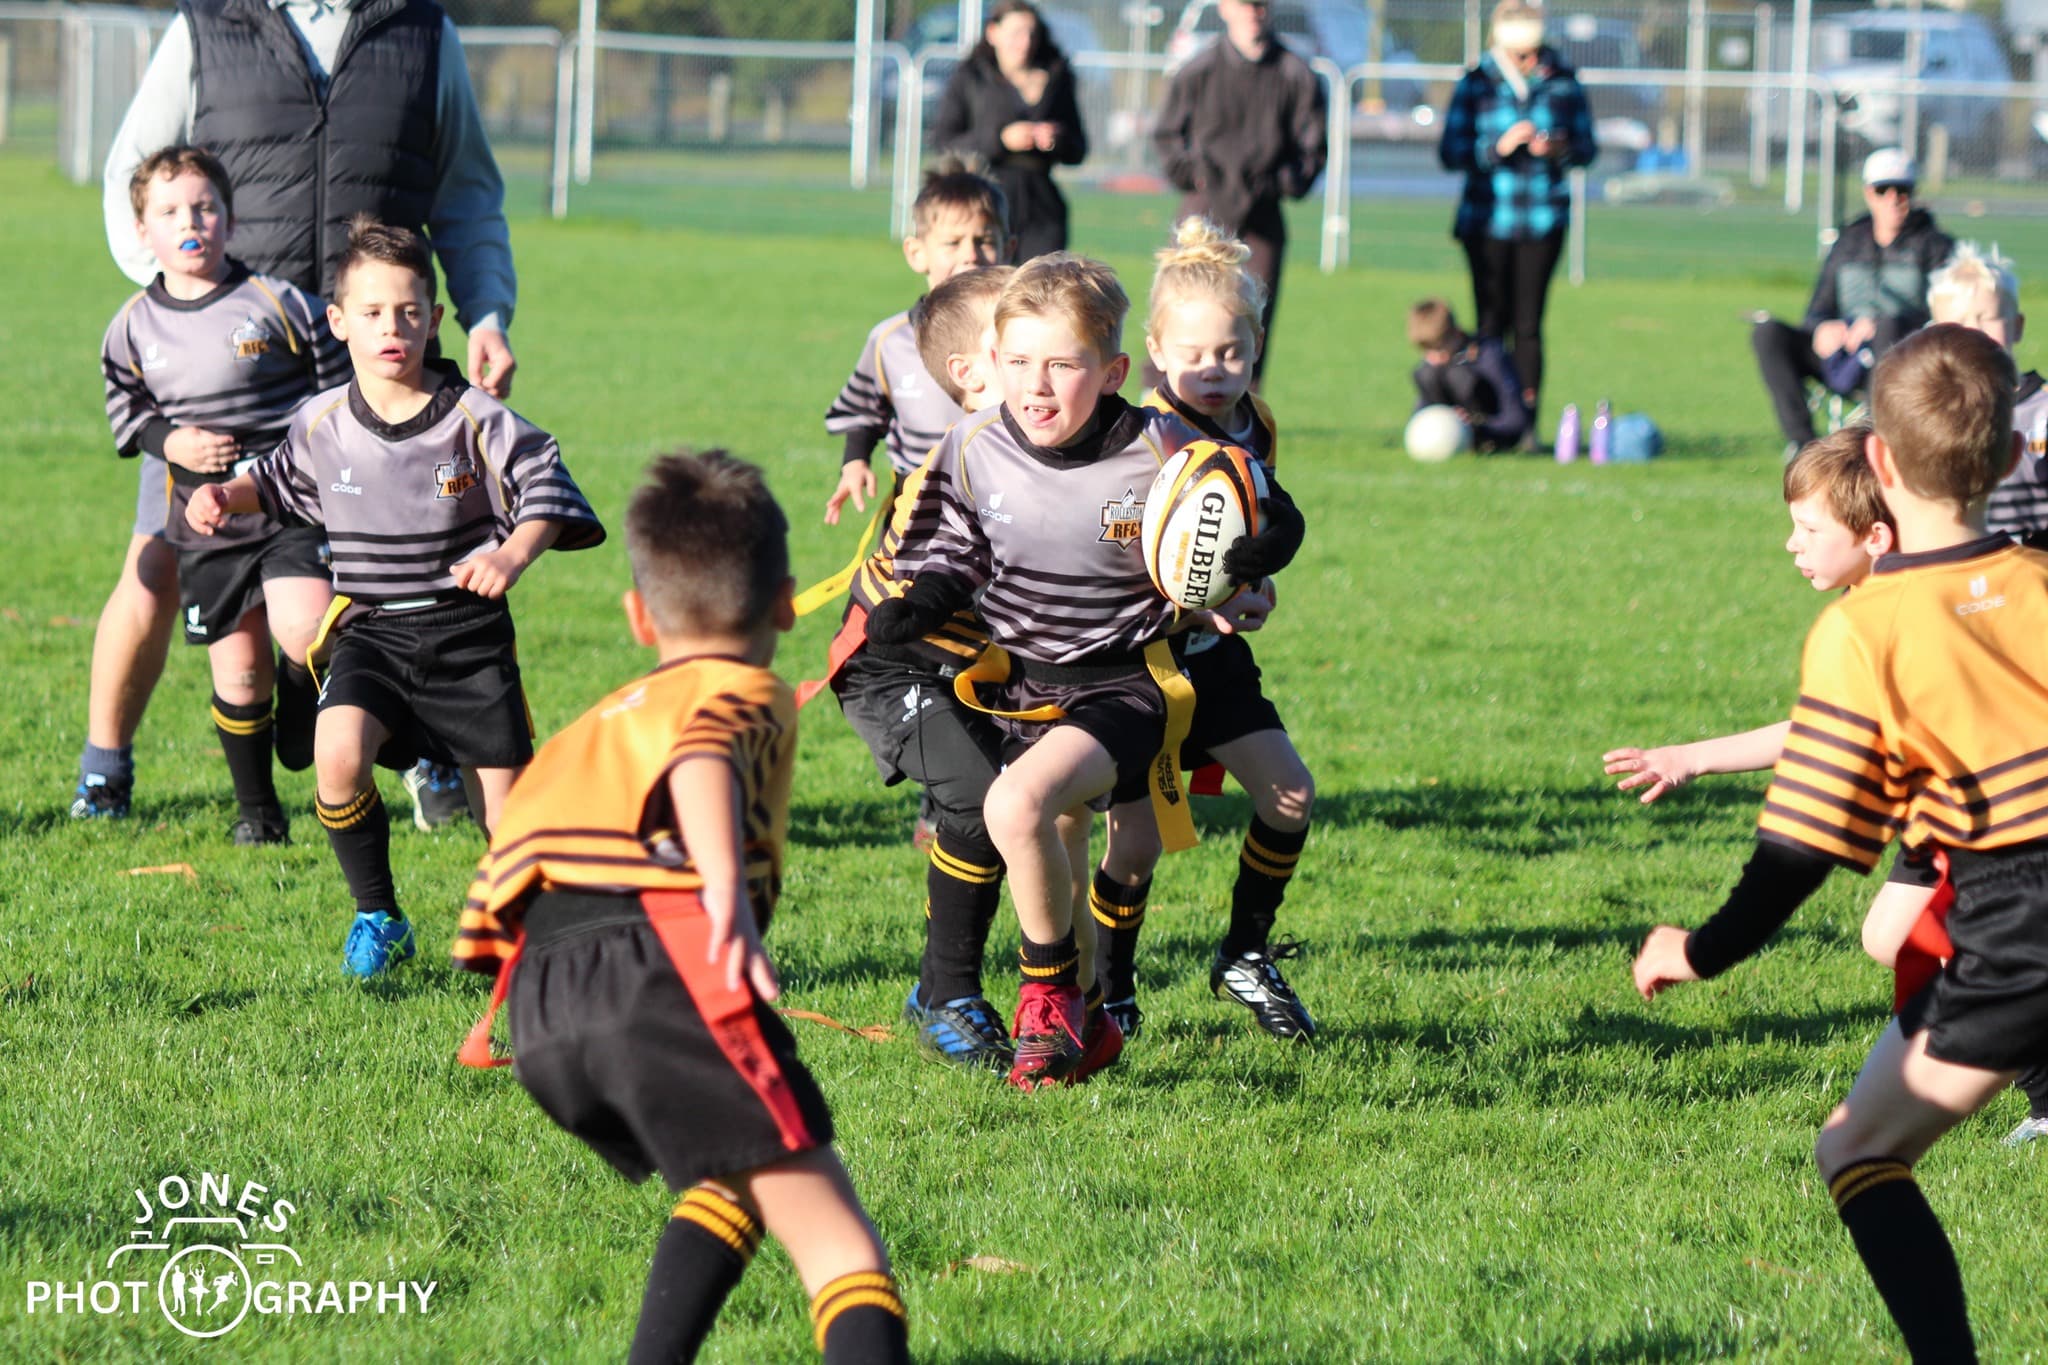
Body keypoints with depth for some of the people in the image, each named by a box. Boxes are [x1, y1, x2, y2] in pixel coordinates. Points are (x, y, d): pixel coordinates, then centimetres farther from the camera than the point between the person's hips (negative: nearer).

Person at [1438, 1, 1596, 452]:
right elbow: (1451, 153, -2)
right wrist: (1500, 147, -17)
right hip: (1487, 221, 0)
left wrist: (1558, 149, -14)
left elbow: (1587, 148, 8)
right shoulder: (1477, 84, 0)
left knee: (1528, 324, -2)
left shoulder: (1563, 84, 2)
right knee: (1492, 322, -1)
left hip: (1543, 221, 0)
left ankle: (1528, 423, 1)